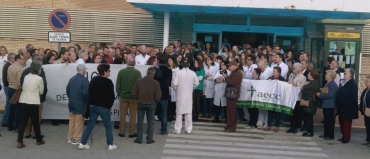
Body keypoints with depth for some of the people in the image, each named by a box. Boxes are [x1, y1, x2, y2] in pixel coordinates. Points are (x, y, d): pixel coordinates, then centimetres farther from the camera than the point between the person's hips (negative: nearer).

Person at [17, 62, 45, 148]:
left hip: (22, 101, 5)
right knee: (35, 122, 8)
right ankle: (39, 140, 22)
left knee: (23, 122, 7)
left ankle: (20, 142, 3)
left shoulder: (26, 76, 9)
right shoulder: (39, 78, -7)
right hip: (33, 102, -5)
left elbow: (23, 88, 16)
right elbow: (41, 92, 3)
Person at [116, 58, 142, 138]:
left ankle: (122, 132, 14)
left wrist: (119, 93, 11)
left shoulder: (121, 72, -4)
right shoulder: (137, 72, -9)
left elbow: (117, 85, 0)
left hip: (123, 96, 2)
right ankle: (131, 133, 8)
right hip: (133, 96, -1)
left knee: (122, 115, 9)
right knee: (133, 115, 5)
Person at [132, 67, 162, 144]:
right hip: (151, 104, -1)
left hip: (140, 103, 1)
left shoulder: (139, 81, -10)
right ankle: (149, 139, 14)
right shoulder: (155, 83, -13)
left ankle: (139, 139, 15)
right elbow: (157, 97, -12)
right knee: (150, 122, 11)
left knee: (140, 121, 11)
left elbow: (134, 94, -6)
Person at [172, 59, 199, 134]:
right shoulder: (193, 73, -5)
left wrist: (176, 89, 6)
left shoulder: (179, 72, -12)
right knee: (188, 112, 11)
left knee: (179, 112, 5)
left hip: (180, 94, -2)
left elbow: (175, 83, -14)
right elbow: (196, 83, 0)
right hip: (189, 95, 2)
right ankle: (188, 129, 15)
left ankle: (178, 129, 7)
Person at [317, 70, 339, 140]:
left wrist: (320, 95, -17)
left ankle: (331, 136, 3)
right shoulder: (328, 83, 14)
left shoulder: (333, 84, -17)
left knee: (330, 121, -3)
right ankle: (326, 134, 24)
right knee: (326, 120, 15)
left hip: (330, 106, -10)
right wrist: (320, 94, 5)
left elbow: (330, 94, -26)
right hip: (326, 105, 10)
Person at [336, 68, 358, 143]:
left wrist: (347, 104, -19)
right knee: (341, 122, 13)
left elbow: (353, 97, -18)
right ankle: (343, 136, 24)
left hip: (348, 108, -8)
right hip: (341, 107, 8)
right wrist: (338, 103, 10)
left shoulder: (353, 84, -13)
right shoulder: (343, 83, 13)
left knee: (347, 123, 0)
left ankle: (346, 138, 8)